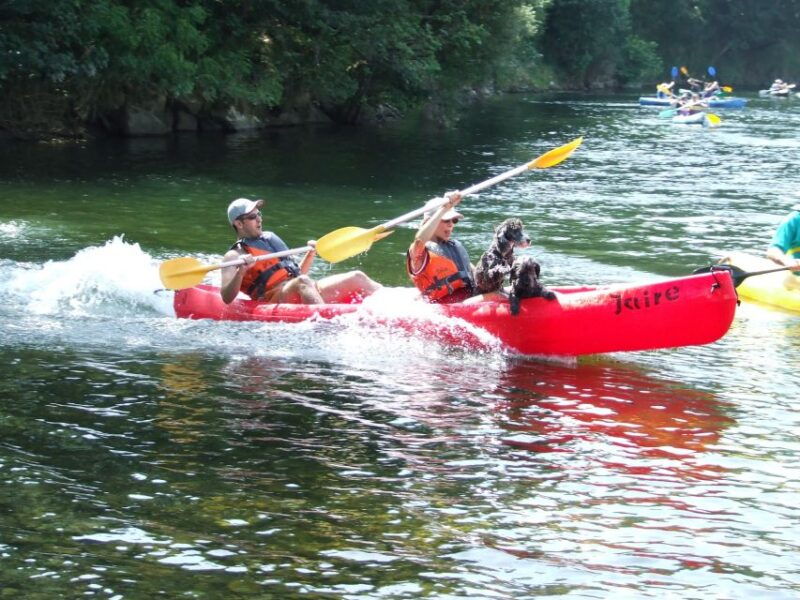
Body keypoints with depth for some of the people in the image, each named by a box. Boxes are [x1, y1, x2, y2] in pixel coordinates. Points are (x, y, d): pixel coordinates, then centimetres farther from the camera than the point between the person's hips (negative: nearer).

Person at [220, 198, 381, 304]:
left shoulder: (270, 238, 27)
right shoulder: (235, 255, 5)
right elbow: (227, 298, -8)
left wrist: (311, 254, 16)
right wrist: (241, 271, -23)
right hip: (273, 298, -8)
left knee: (357, 278, -3)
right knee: (302, 282, -39)